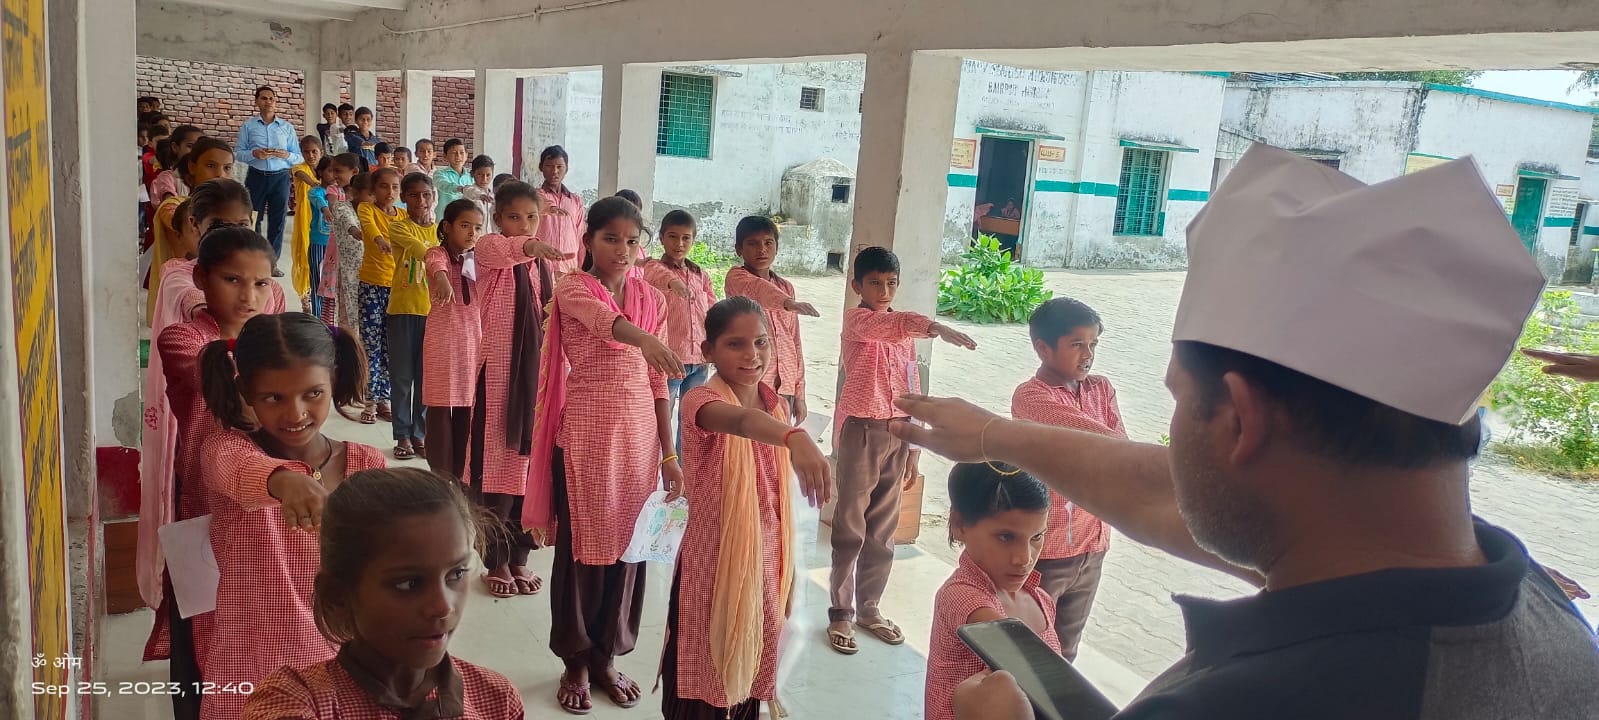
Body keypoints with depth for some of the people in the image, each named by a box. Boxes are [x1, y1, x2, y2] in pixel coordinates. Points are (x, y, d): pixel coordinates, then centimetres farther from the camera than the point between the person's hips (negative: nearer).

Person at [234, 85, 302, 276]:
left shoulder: (287, 127, 6)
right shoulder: (248, 125, 3)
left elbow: (298, 157, 4)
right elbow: (237, 152, -1)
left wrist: (286, 155, -16)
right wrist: (254, 154, -19)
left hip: (280, 177, 1)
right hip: (256, 177, -1)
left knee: (277, 221, 5)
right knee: (252, 219, 2)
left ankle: (272, 262, 14)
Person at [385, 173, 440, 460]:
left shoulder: (439, 229, 11)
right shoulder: (398, 226, -3)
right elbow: (421, 251, -22)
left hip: (432, 310, 3)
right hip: (403, 309, -3)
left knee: (426, 375, 8)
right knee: (402, 375, 4)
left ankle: (420, 433, 19)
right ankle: (403, 435, 14)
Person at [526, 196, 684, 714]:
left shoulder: (652, 299, 7)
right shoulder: (572, 288, -7)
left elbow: (657, 383, 9)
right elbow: (600, 316, -32)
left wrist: (668, 454, 7)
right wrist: (641, 337, -53)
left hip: (638, 436, 4)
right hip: (585, 434, -4)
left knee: (626, 546, 11)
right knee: (581, 545, 5)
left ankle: (606, 656, 28)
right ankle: (575, 662, 22)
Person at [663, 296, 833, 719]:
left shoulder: (778, 406, 3)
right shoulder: (701, 401, -18)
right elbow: (742, 420, -43)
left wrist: (786, 563, 14)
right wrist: (797, 438, -62)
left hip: (766, 560, 6)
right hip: (714, 562, -6)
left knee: (751, 665, 17)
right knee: (706, 667, 6)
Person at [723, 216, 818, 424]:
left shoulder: (786, 288, 15)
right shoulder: (736, 278, -3)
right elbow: (757, 288, -27)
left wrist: (799, 393, 13)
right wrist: (788, 302, -48)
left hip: (783, 385, 5)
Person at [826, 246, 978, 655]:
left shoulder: (904, 331, 13)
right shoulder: (856, 320, -8)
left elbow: (911, 390, 15)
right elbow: (888, 324, -32)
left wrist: (914, 450, 13)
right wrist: (935, 327, -51)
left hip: (897, 433, 6)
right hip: (861, 430, -6)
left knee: (883, 529, 13)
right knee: (850, 528, 2)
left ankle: (869, 608, 26)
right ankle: (840, 615, 12)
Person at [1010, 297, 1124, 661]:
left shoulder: (1102, 388, 6)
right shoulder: (1030, 396, -18)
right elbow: (1108, 442, -24)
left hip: (1091, 544, 7)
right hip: (1043, 549, -6)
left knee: (1065, 651, 20)